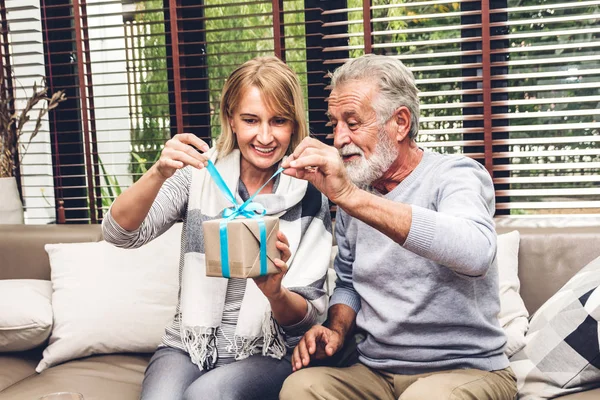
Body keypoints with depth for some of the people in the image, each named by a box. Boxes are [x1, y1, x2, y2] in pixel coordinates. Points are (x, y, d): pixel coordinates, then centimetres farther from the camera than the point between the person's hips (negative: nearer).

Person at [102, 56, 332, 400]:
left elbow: (309, 316, -4)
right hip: (189, 344, 1)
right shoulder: (200, 174, -2)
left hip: (269, 354, -1)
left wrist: (275, 292, -27)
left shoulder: (308, 196, -5)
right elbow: (121, 234, -11)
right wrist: (159, 173, -28)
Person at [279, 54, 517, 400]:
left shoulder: (456, 175, -10)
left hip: (466, 369, -4)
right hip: (376, 372, 4)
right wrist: (337, 329, -3)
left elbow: (475, 253, -33)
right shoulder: (353, 195, 7)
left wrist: (349, 196, -38)